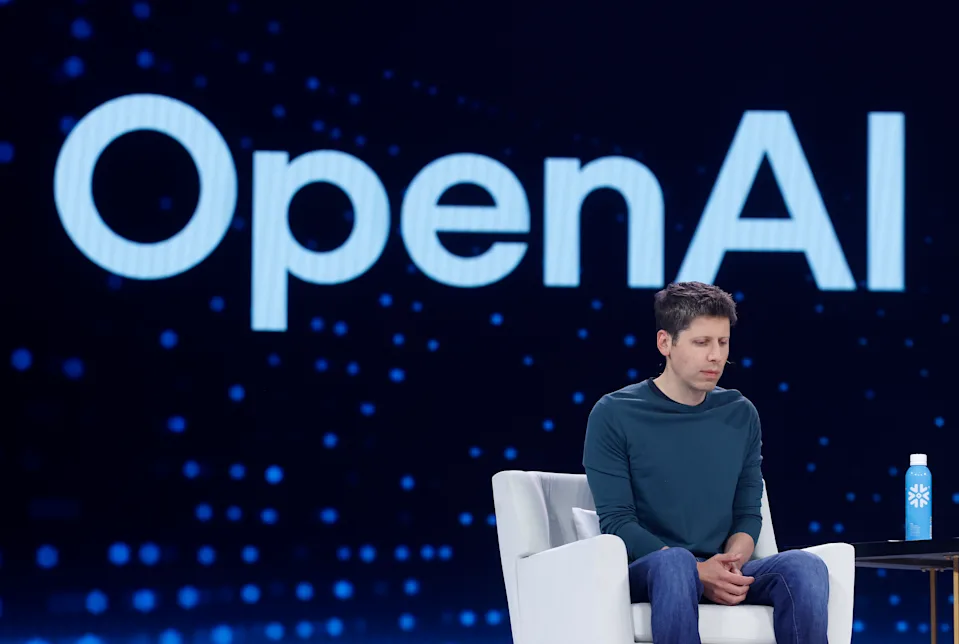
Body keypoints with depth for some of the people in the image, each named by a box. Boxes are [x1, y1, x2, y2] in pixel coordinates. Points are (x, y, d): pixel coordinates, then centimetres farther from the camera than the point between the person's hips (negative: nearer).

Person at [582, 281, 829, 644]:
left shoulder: (741, 415, 12)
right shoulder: (615, 415, -1)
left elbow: (748, 512, 12)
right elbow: (616, 521, -8)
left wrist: (732, 564, -12)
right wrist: (697, 571, -20)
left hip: (721, 574, 4)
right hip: (644, 571, -4)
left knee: (806, 567, -25)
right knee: (675, 563, -39)